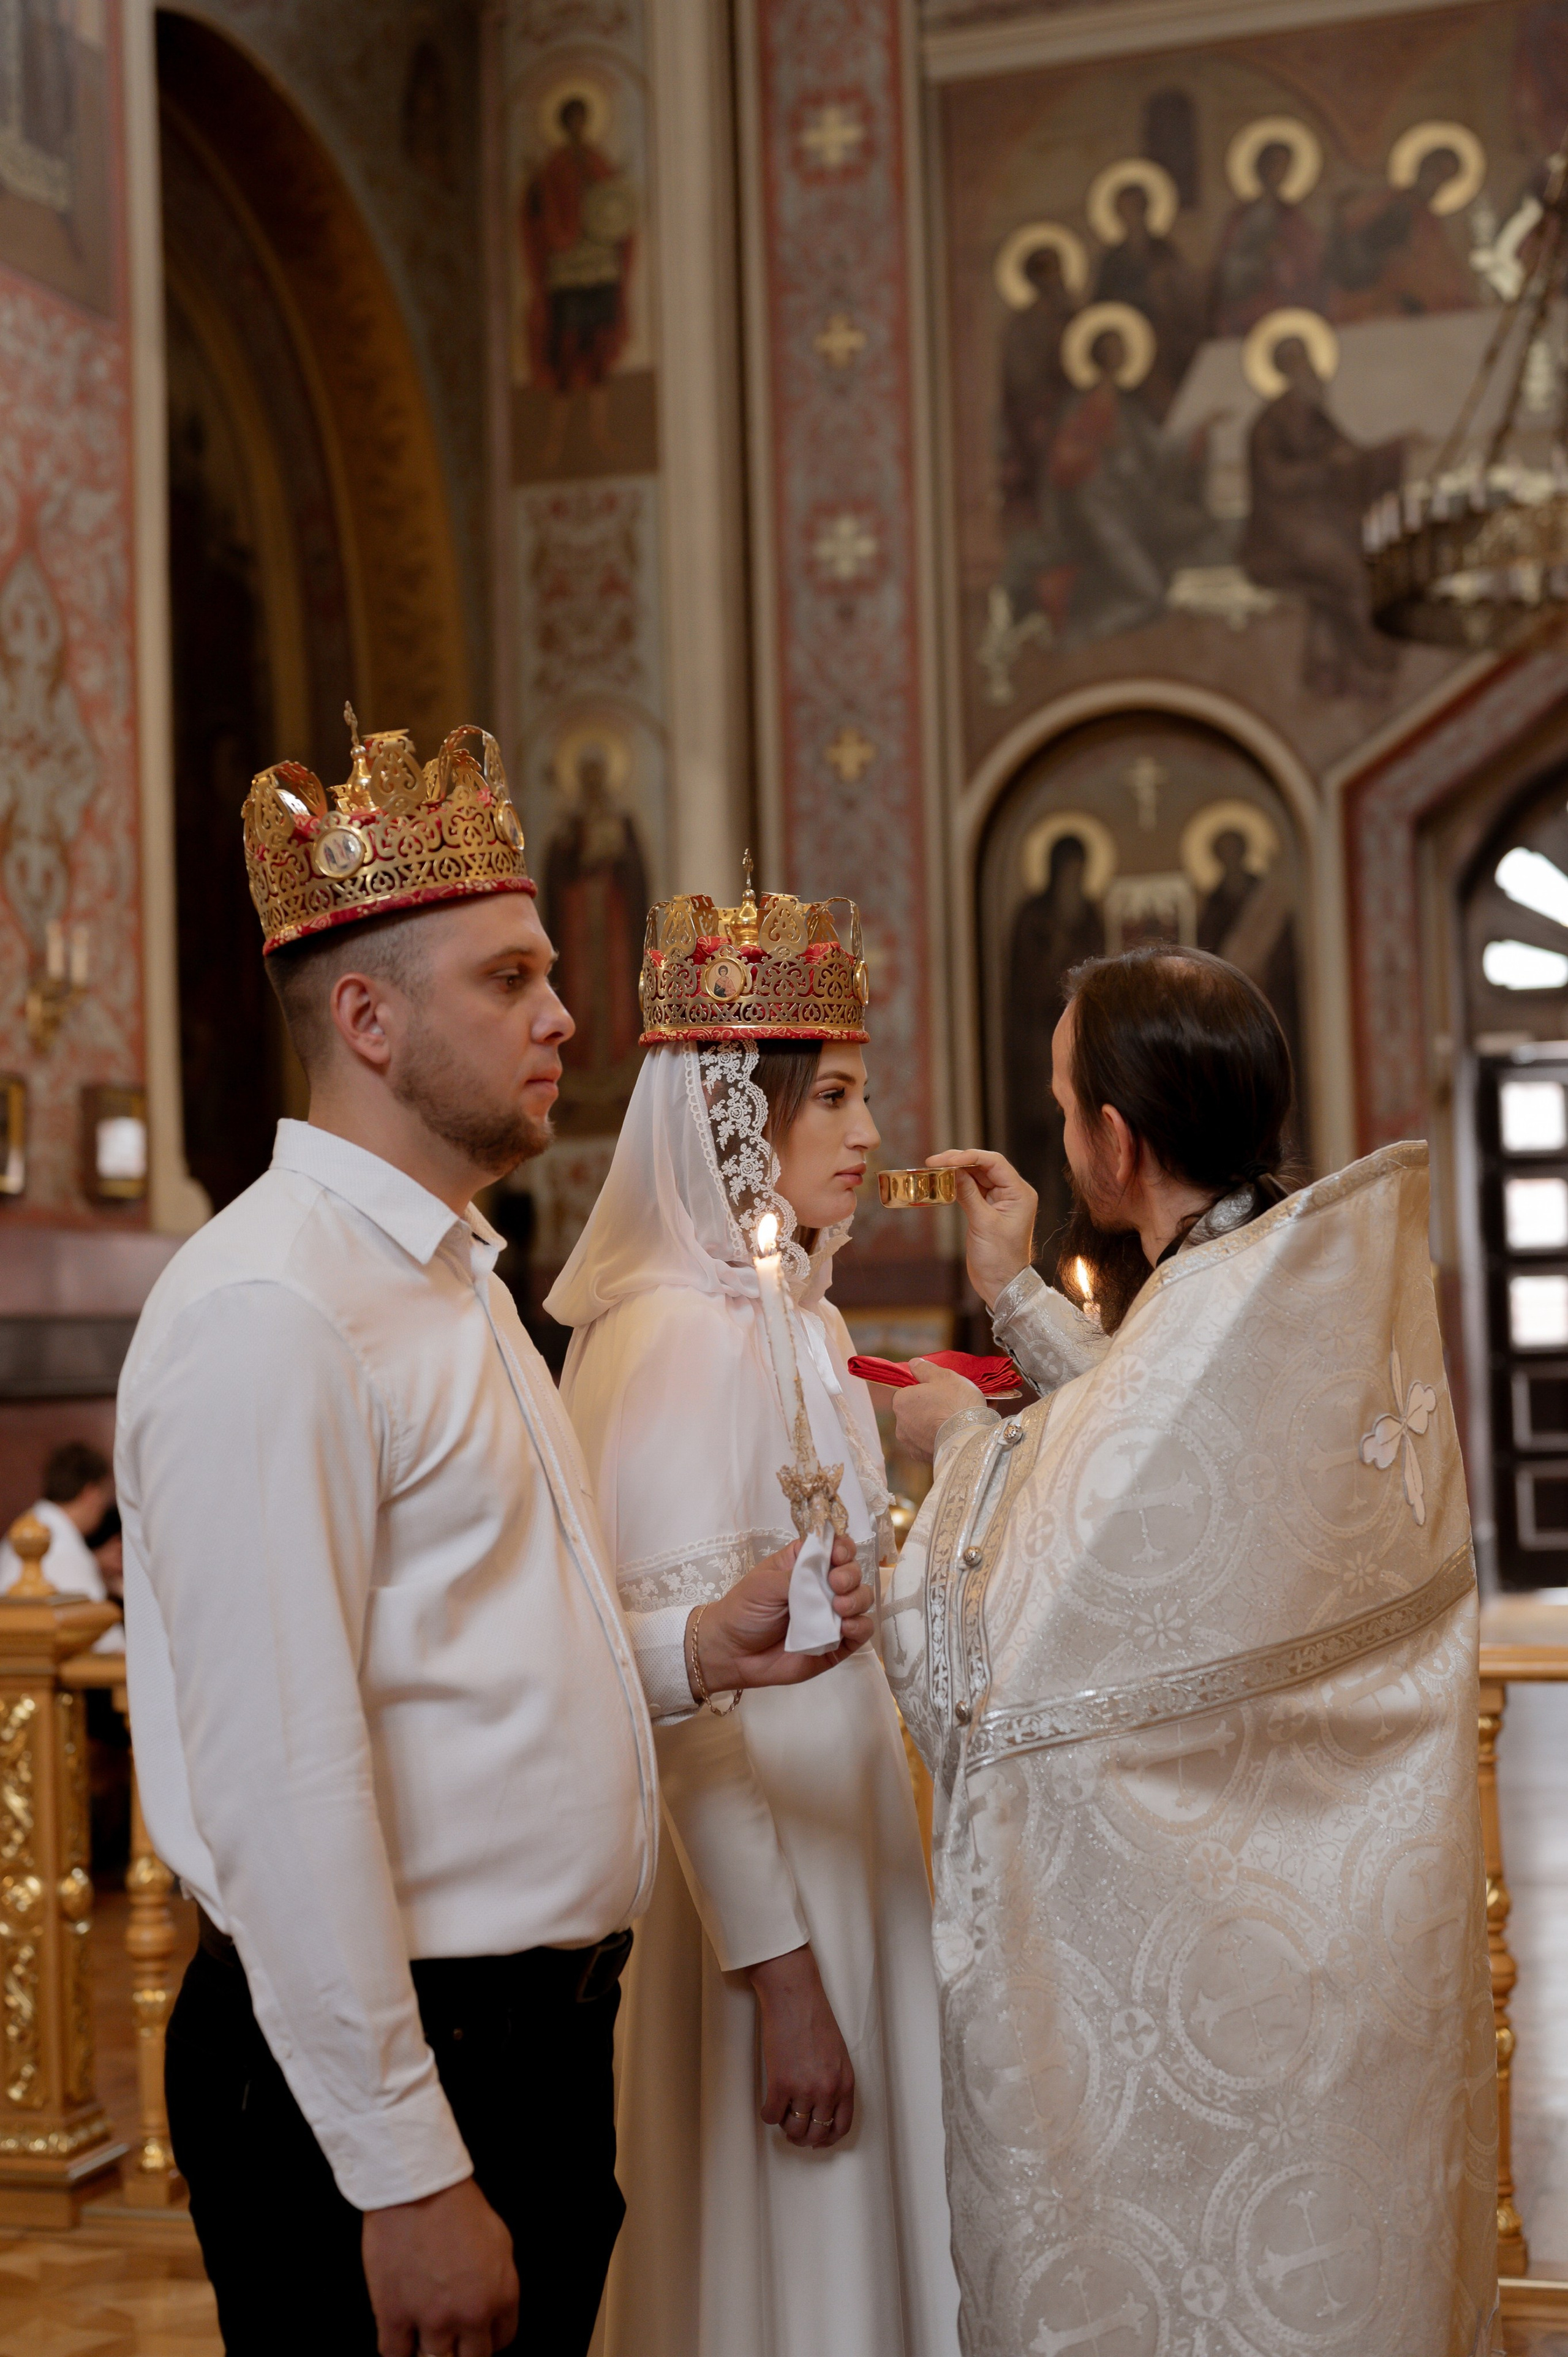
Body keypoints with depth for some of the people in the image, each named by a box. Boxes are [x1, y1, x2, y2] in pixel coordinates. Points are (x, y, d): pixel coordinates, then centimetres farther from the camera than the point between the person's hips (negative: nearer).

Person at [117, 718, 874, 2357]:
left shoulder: (454, 1280, 14)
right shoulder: (269, 1311, -19)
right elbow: (282, 1779, -23)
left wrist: (698, 1653, 4)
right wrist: (405, 2173, -21)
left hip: (533, 2039, 9)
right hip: (385, 2087, -9)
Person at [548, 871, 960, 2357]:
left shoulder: (795, 1323, 10)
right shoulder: (678, 1337, -20)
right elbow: (676, 1684, -23)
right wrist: (777, 1973, -23)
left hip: (834, 1830, 9)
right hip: (745, 1878, -9)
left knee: (864, 2229, 17)